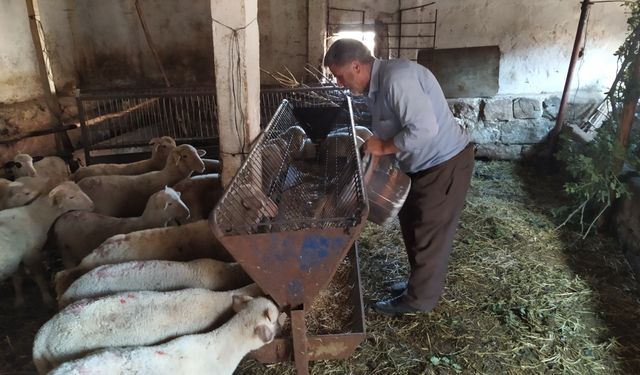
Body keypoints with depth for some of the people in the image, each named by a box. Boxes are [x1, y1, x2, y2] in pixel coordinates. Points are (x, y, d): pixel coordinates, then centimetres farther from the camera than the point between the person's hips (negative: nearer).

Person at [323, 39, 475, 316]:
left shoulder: (397, 78, -26)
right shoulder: (375, 85, 6)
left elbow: (424, 128, -33)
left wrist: (384, 147, -22)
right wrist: (375, 144, -1)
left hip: (446, 164, -10)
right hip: (423, 164, 10)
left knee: (429, 233, 4)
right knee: (411, 223, 20)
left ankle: (419, 298, 22)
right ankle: (422, 282, 38)